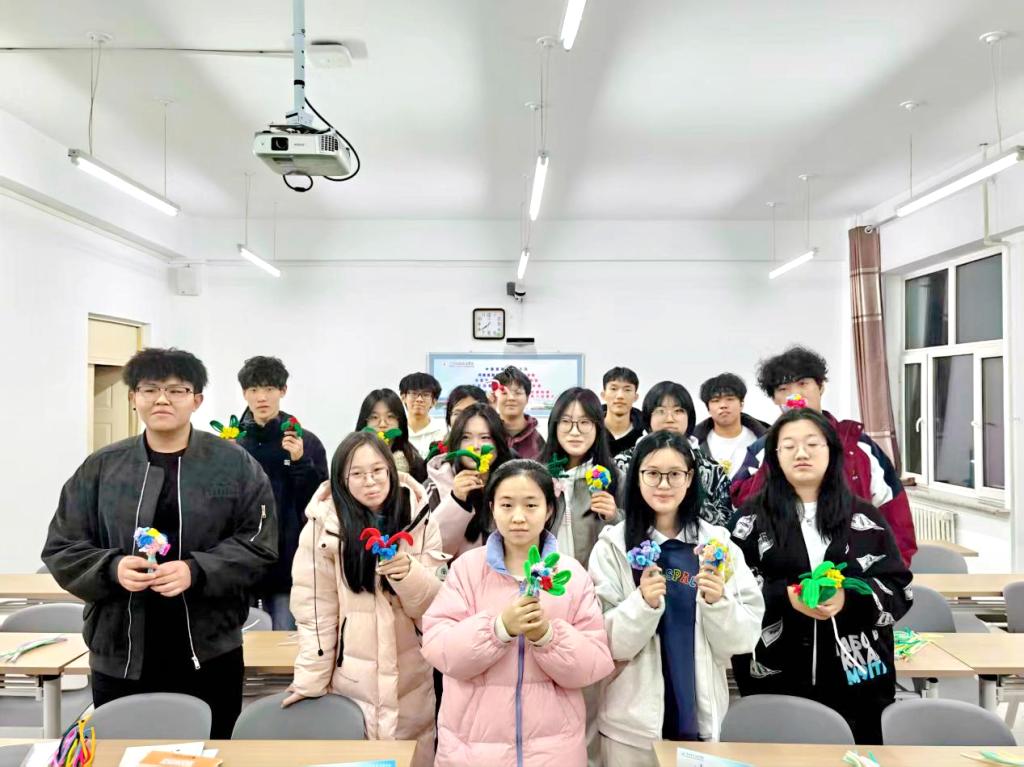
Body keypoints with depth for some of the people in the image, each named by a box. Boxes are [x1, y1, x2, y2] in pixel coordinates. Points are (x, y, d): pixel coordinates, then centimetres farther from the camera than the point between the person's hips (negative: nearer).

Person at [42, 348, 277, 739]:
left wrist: (197, 571, -19)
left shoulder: (235, 464, -1)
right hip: (119, 655, 2)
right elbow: (61, 549, 6)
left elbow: (259, 544, -5)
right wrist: (111, 568, -13)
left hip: (210, 653, -1)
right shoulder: (100, 467, 5)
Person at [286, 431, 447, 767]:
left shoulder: (419, 520, -5)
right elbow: (315, 610, -9)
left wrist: (408, 573, -22)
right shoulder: (325, 523, -12)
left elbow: (433, 604, -4)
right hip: (351, 677, -2)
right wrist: (310, 680, -9)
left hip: (410, 677, 2)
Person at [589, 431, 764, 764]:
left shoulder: (719, 543, -1)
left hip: (701, 715, 2)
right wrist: (643, 604, -24)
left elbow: (745, 637, -1)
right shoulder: (612, 546, -7)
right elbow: (607, 643, -9)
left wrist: (718, 602, -18)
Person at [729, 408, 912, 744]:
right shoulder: (752, 516, 2)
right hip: (774, 677, -1)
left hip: (857, 675, 2)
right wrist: (785, 597, -18)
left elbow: (899, 589, 3)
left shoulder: (864, 516, 7)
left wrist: (848, 597, -16)